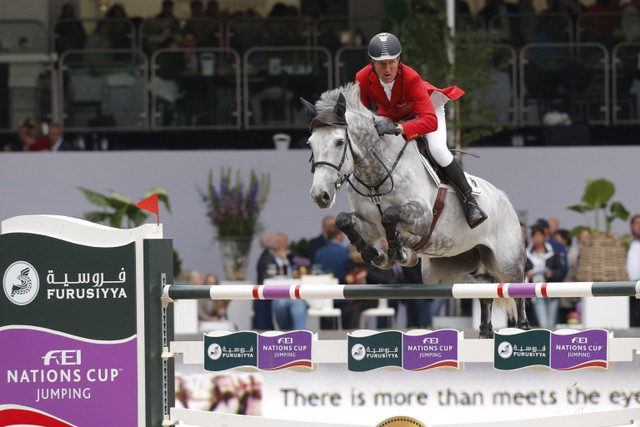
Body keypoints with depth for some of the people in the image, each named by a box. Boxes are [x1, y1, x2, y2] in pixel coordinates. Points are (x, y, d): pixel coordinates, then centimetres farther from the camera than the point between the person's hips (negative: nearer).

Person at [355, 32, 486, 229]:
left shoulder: (411, 78, -40)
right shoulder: (363, 79, -28)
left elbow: (430, 121, -47)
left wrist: (398, 129, -62)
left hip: (424, 111, -5)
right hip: (390, 116, 5)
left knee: (438, 150, -28)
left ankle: (469, 200, -13)